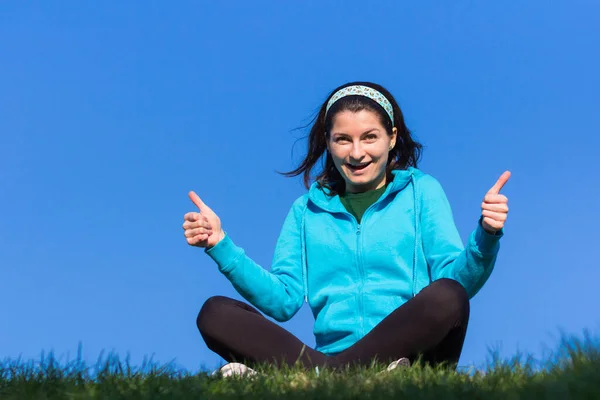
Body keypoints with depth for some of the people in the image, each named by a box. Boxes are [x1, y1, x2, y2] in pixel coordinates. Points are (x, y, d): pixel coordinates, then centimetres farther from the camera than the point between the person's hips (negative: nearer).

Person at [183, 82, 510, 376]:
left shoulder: (422, 191, 13)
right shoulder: (307, 209, 19)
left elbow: (455, 281, 0)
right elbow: (284, 300, 9)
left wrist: (486, 237, -19)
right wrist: (220, 245, 2)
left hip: (409, 352, -1)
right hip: (330, 351, 2)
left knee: (447, 297, -34)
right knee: (215, 313, -14)